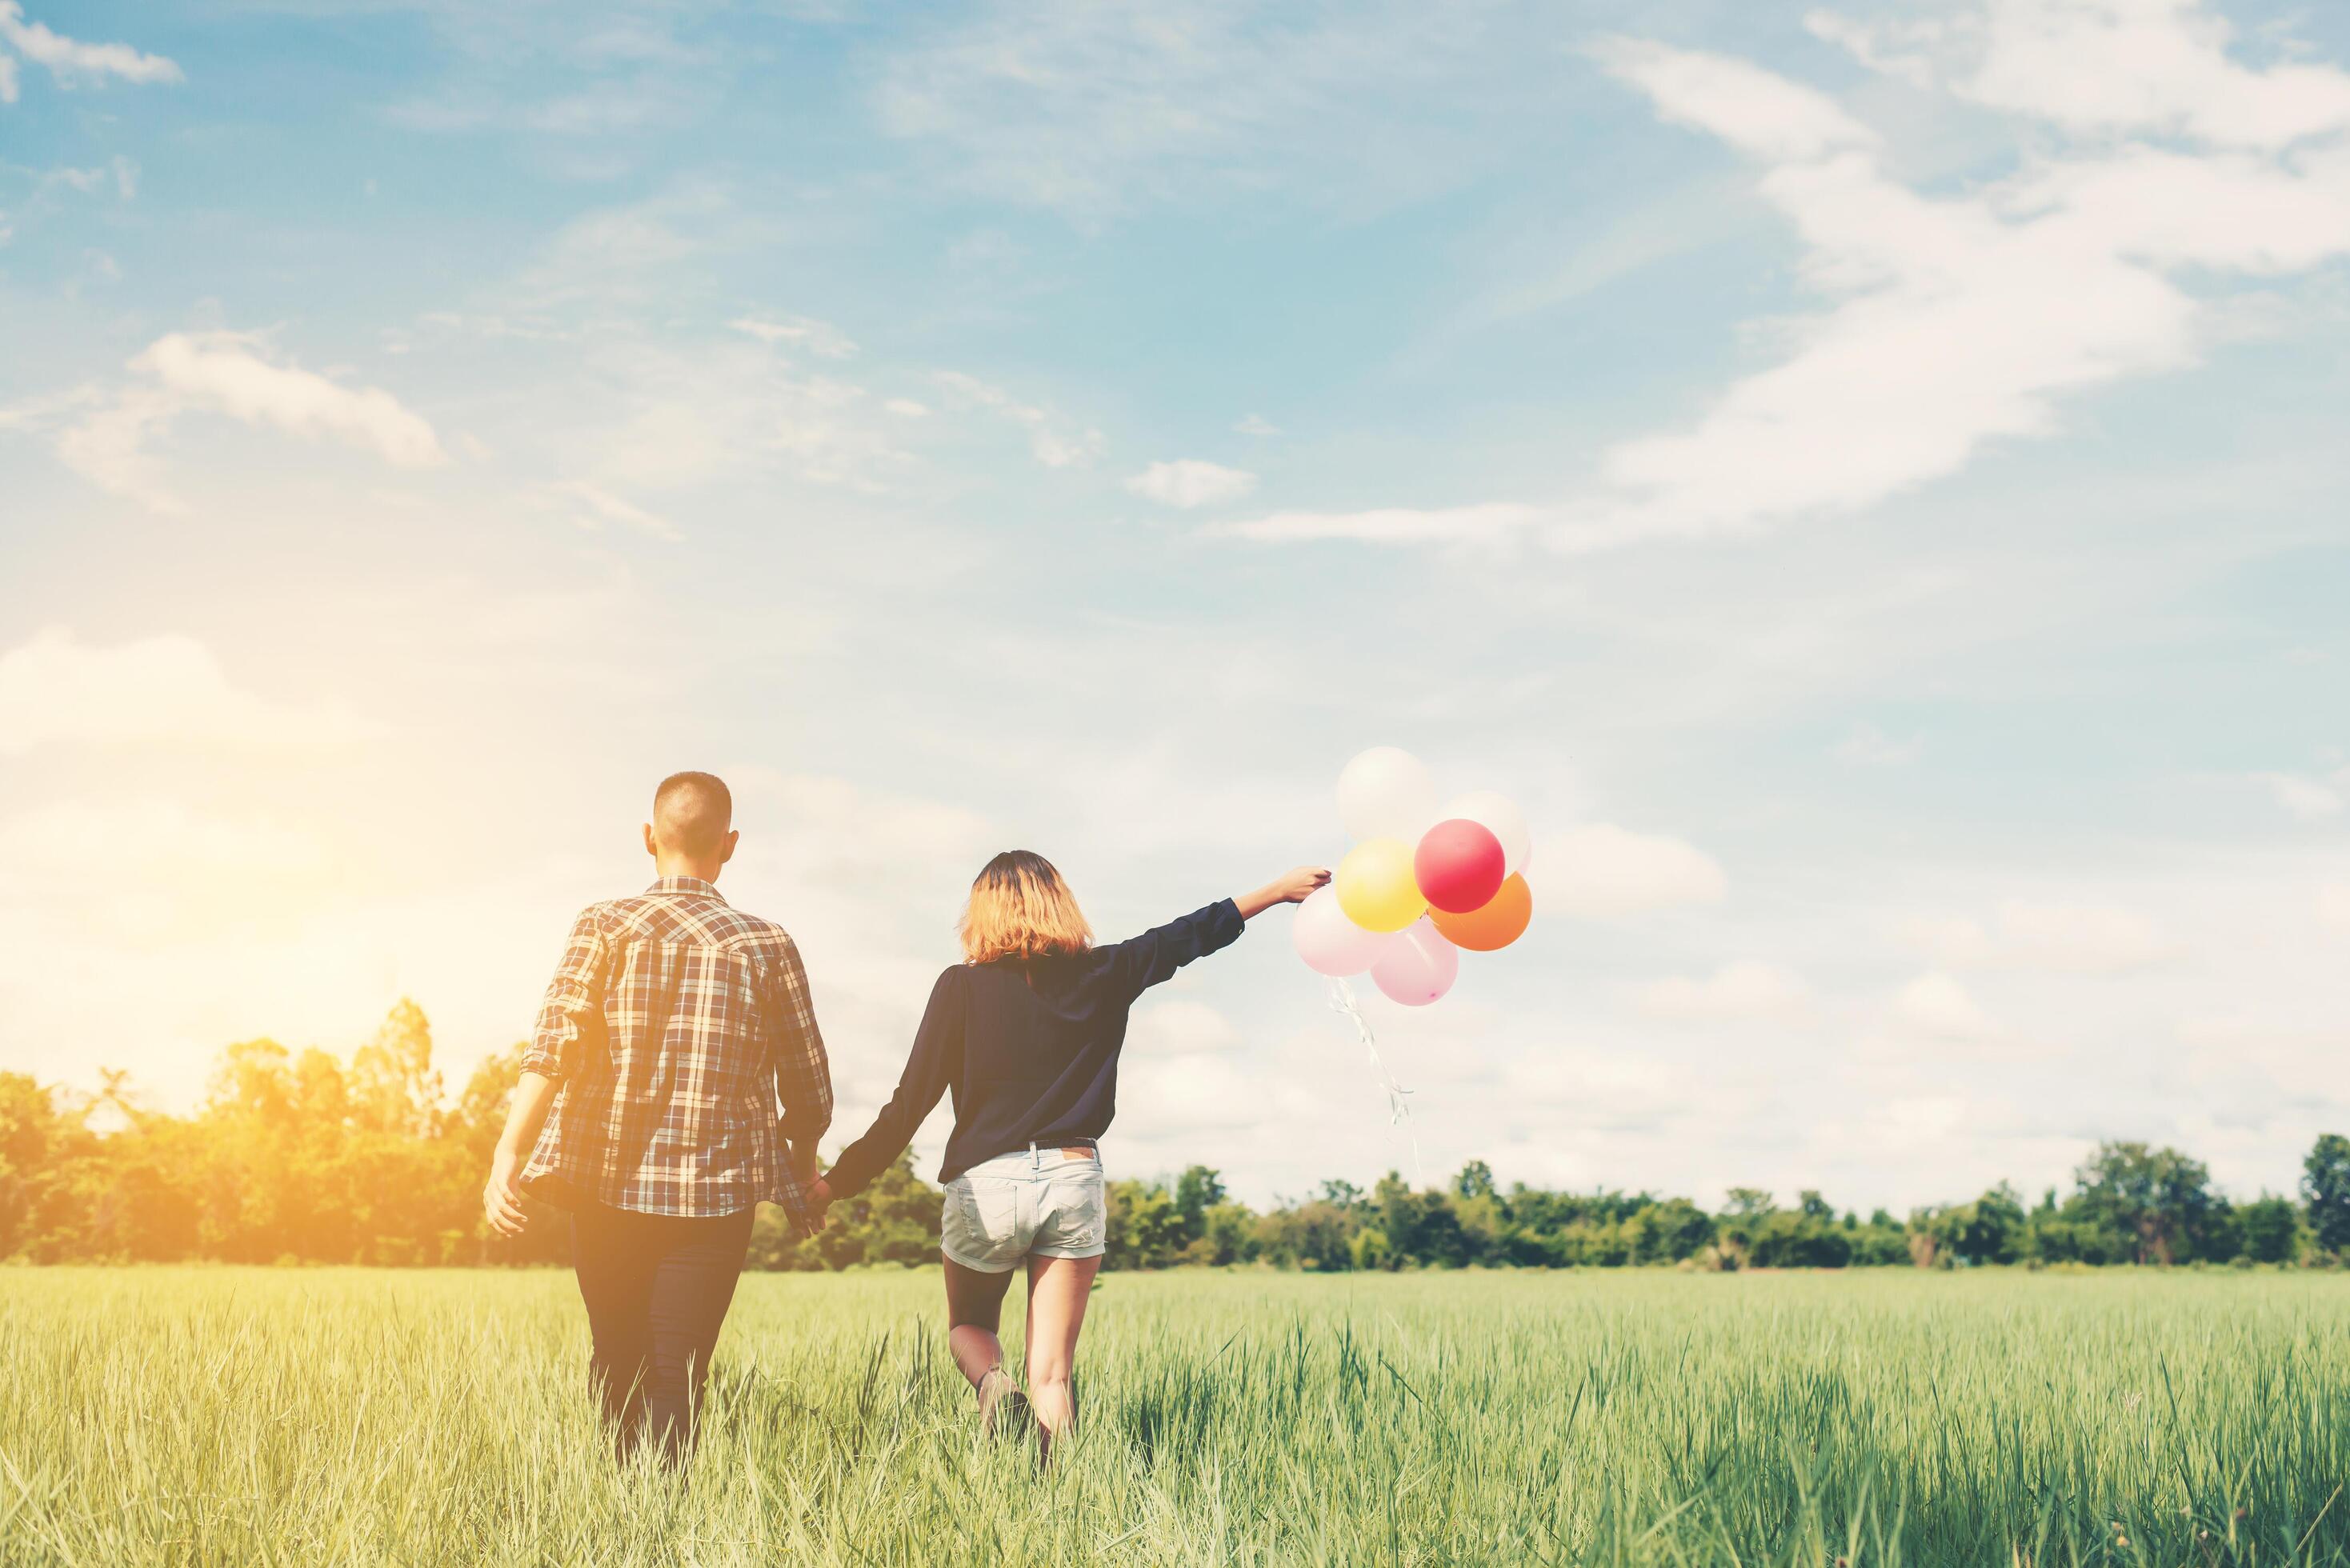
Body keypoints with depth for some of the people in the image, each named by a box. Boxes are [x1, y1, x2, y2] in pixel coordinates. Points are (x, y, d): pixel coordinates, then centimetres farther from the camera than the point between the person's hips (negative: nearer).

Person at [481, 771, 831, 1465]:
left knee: (618, 1367, 18)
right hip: (716, 1194, -1)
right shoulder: (767, 945, 3)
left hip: (607, 1187, 1)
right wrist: (802, 1181, 22)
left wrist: (508, 1156, -15)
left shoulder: (604, 925, 1)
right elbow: (809, 1089, 7)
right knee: (677, 1381, -1)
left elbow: (554, 1047, -12)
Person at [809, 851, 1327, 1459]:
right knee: (1052, 1376, 5)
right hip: (1074, 1182, 2)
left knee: (969, 1327, 22)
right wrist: (1276, 890, 28)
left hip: (986, 1181, -1)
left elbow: (911, 1102, -7)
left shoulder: (963, 987, -5)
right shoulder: (1102, 976, 2)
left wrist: (838, 1182, -1)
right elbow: (1188, 935, 15)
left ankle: (991, 1382, -10)